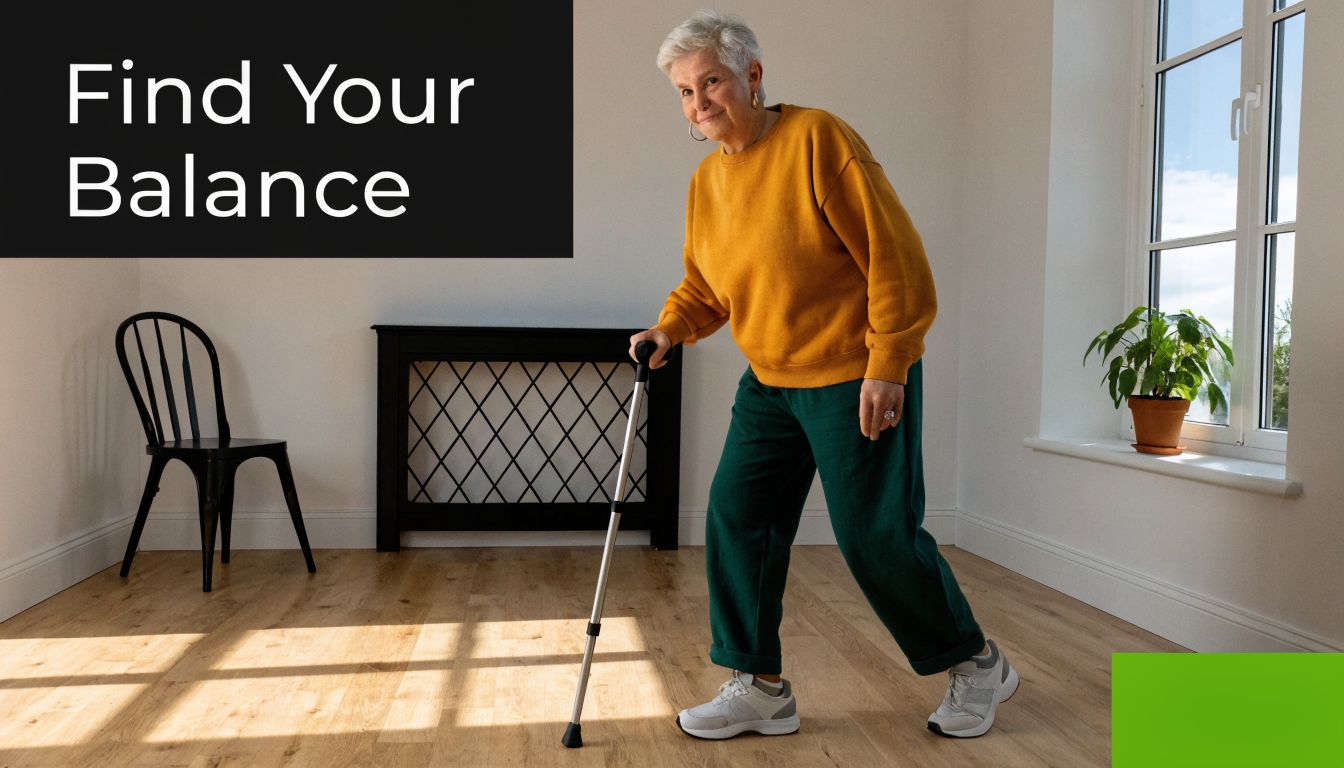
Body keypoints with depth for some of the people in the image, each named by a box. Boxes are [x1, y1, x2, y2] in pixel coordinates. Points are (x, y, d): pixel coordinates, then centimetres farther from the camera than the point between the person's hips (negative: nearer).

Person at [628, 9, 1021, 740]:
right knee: (737, 520, 2)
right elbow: (703, 284, 16)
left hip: (857, 378, -7)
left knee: (876, 535, -2)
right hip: (768, 383, 7)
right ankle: (760, 688, 16)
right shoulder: (706, 180, 7)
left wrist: (886, 368, -19)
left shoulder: (817, 139, -15)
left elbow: (894, 258, -17)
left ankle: (976, 664, 23)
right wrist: (670, 327, -5)